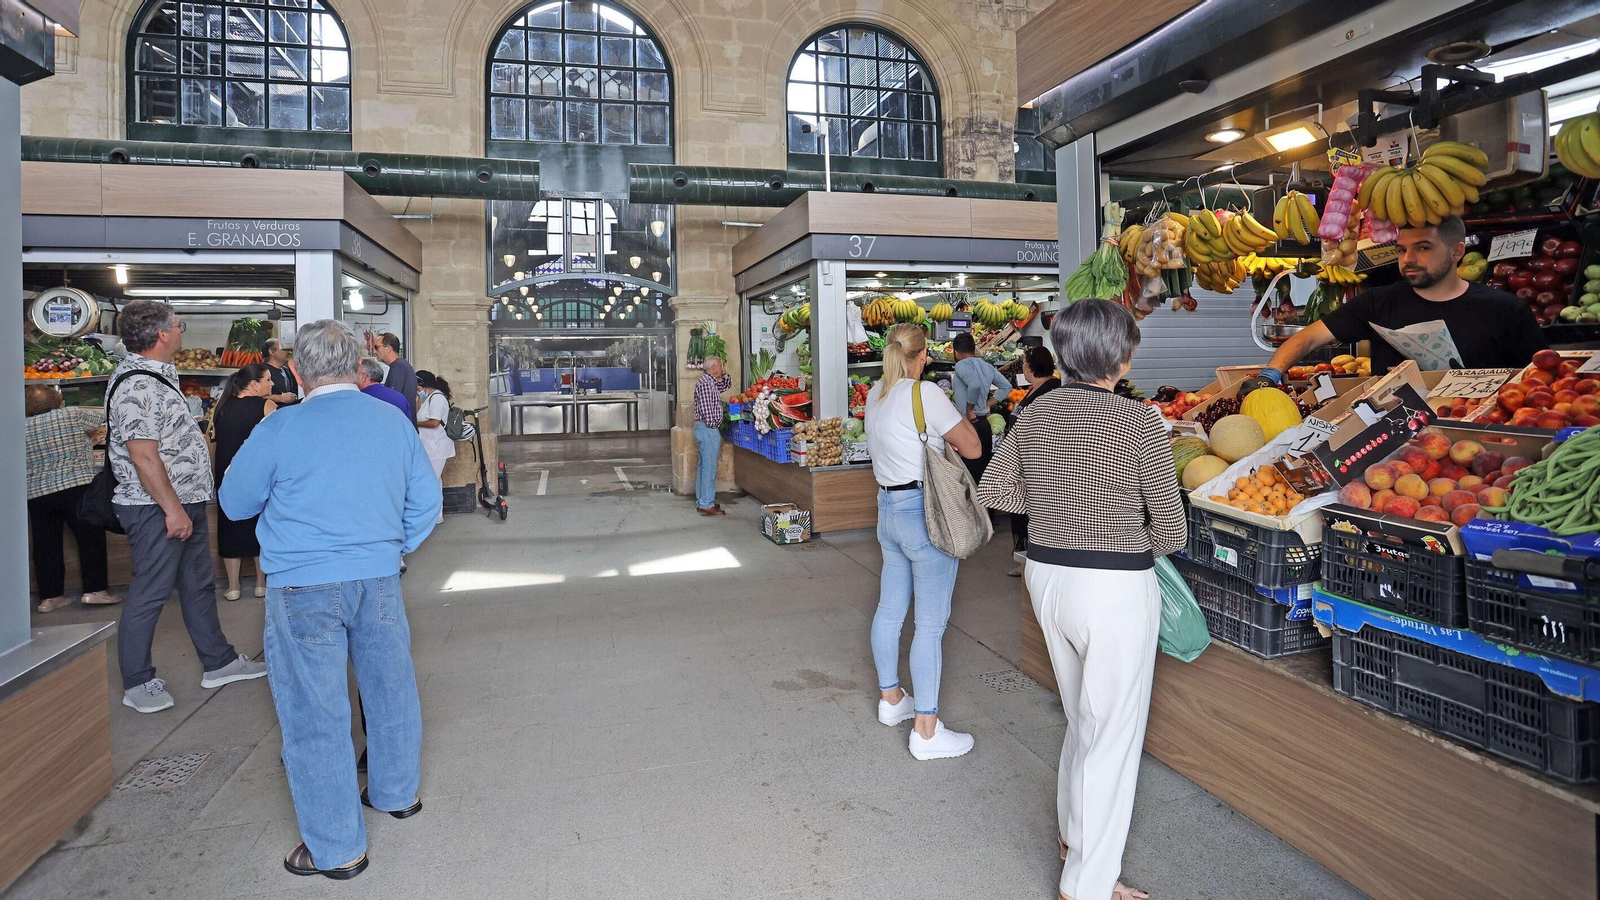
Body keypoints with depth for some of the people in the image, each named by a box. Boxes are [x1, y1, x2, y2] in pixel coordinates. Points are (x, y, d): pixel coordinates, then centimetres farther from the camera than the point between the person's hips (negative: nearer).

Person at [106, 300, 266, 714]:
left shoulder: (158, 375, 13)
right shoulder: (137, 386, -19)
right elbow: (143, 454, -23)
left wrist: (186, 505, 20)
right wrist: (172, 509, -21)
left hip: (185, 502, 10)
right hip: (157, 508, -10)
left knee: (200, 584, 16)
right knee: (149, 594, 1)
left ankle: (219, 662, 27)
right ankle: (137, 683, 15)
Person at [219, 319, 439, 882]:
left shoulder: (281, 428, -9)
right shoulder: (393, 422, 2)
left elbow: (234, 503, 5)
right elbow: (425, 501, 6)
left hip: (304, 587, -4)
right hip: (379, 578, 4)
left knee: (315, 711, 6)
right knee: (390, 687, 20)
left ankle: (337, 848, 15)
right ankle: (396, 792, 40)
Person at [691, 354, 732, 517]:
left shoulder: (710, 382, 14)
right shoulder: (705, 383, -16)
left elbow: (728, 385, 29)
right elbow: (706, 409, -22)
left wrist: (724, 374, 13)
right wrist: (713, 426, -14)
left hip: (704, 429, 11)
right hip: (708, 429, -11)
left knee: (703, 466, 15)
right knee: (709, 468, -7)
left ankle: (701, 501, 22)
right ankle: (707, 505, -4)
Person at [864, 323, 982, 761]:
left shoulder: (875, 395, 9)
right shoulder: (925, 393, -15)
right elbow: (971, 448, -11)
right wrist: (959, 416, 6)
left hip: (888, 508, 9)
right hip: (926, 512, -9)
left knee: (890, 609, 18)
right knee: (931, 623, -1)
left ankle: (891, 699, 35)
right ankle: (926, 731, 7)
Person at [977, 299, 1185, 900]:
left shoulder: (1035, 413, -1)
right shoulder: (1137, 421, -17)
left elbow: (994, 490, 8)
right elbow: (1171, 531, -11)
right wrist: (1132, 538, 8)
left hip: (1045, 575, 7)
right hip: (1114, 589, -6)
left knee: (1083, 717, 27)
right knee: (1113, 733, 10)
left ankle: (1073, 831, 47)